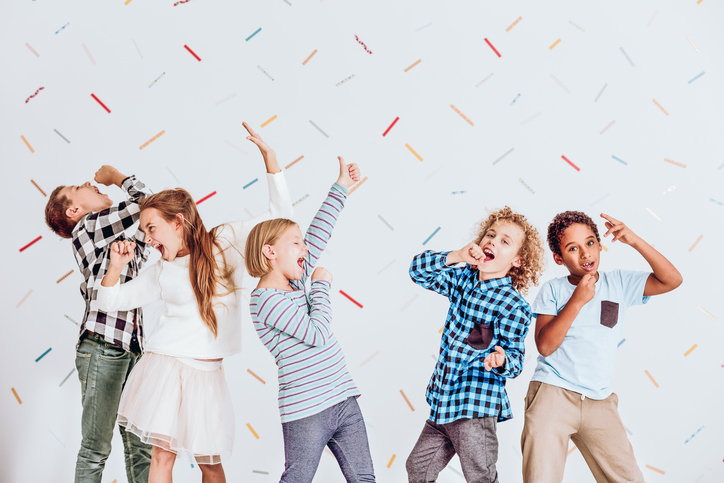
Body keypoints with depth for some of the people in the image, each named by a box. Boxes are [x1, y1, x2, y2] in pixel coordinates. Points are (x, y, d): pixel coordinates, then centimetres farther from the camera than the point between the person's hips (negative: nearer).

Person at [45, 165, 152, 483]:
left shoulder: (123, 240, 22)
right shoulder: (87, 228, 0)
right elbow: (143, 202, -7)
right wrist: (114, 175, 9)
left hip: (132, 350, 7)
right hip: (101, 346, -7)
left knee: (140, 447, 6)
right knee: (96, 447, -3)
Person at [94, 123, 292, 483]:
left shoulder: (226, 241, 2)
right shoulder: (162, 271, 9)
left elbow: (279, 213, -3)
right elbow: (110, 301, 16)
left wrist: (269, 156, -11)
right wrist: (116, 267, -3)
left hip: (206, 372, -1)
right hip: (164, 365, 1)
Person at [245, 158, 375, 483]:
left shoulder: (295, 281, 11)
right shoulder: (266, 299, -13)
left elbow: (320, 233, 17)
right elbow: (317, 334, -20)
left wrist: (341, 187, 20)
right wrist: (322, 285, -7)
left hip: (344, 401, 8)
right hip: (306, 413, -8)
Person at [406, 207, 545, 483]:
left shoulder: (514, 306, -14)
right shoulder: (463, 279, 5)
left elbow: (515, 359, -13)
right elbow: (418, 270, 5)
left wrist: (500, 360, -37)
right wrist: (456, 257, -10)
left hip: (475, 410, -7)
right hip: (441, 402, 7)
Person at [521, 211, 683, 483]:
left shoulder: (620, 283, 7)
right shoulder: (552, 290, 1)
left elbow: (672, 280, -4)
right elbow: (545, 345, -9)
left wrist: (635, 241, -12)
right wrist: (577, 300, -15)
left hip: (599, 402, 2)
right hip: (552, 393, -2)